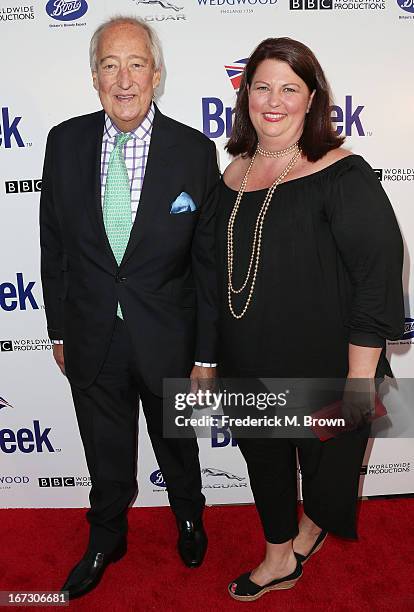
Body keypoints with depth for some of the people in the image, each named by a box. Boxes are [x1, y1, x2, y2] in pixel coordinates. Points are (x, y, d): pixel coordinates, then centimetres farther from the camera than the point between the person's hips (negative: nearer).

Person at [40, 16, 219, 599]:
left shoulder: (195, 151, -11)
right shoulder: (65, 142, -4)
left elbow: (209, 260, -8)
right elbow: (53, 243, 3)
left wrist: (206, 352, -6)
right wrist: (59, 329, 5)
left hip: (167, 338, -1)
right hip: (91, 340, 2)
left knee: (176, 443, 23)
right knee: (106, 453, 22)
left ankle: (189, 517, 56)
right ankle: (106, 539, 51)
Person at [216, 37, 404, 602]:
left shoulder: (343, 175, -15)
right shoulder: (234, 173, 3)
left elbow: (380, 275, -17)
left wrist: (359, 379, -19)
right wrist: (215, 356, 14)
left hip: (323, 369, -5)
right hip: (248, 368, 6)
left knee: (326, 462, 17)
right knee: (264, 459, 21)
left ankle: (313, 526, 53)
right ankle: (280, 561, 47)